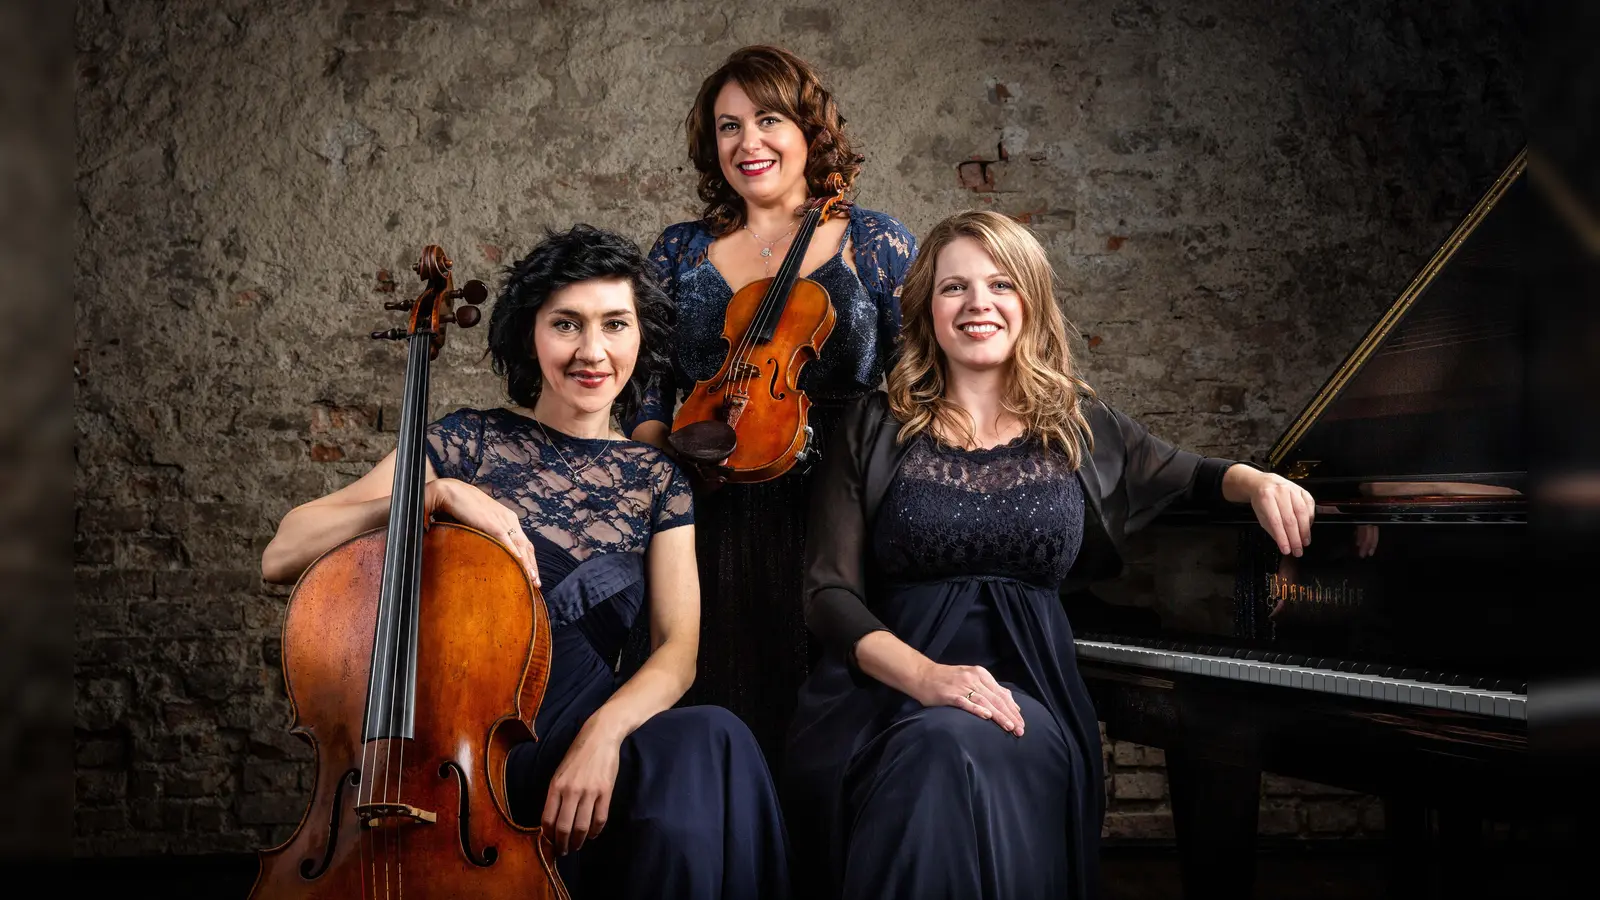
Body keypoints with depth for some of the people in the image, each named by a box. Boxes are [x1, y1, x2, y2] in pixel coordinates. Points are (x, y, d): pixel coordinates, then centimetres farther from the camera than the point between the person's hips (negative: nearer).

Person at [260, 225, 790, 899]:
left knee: (710, 740, -32)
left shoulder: (655, 481, 12)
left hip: (579, 736, 4)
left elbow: (676, 650, 2)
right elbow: (282, 556, -5)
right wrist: (437, 492, -18)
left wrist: (603, 730, -19)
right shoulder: (468, 441, 3)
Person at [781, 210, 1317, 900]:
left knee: (958, 746, -36)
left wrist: (1253, 480, 5)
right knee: (931, 751, -37)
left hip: (1023, 689, 1)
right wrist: (924, 675, -19)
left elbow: (1188, 476, 31)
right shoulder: (878, 427, 7)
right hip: (884, 683, -1)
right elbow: (829, 590, 0)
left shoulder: (1077, 426, 13)